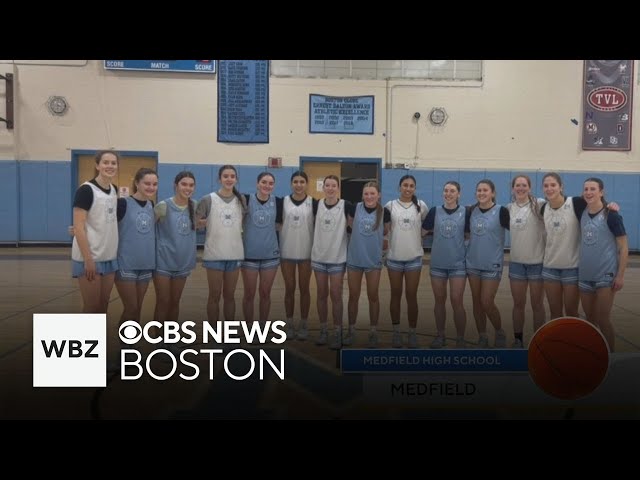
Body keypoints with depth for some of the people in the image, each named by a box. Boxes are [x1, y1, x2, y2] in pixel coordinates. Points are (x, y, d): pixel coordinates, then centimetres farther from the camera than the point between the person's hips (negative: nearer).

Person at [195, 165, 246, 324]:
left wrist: (236, 229, 2)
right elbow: (196, 222, -1)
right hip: (214, 254, -3)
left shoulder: (241, 200, 5)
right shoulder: (208, 199, -5)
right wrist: (203, 222, -13)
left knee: (229, 295, 13)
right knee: (214, 296, 6)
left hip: (235, 254, 3)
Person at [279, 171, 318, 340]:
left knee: (304, 288, 8)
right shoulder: (283, 201, 2)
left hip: (306, 251, -1)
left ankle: (303, 325, 19)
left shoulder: (314, 203, -1)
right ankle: (290, 324, 20)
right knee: (289, 289, 8)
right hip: (286, 251, 1)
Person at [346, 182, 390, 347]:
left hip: (373, 260, -1)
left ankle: (373, 332, 22)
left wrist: (373, 235, 3)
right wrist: (361, 234, 7)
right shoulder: (355, 208, -8)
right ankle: (351, 330, 23)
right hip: (354, 258, 1)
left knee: (373, 296, 9)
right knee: (353, 296, 10)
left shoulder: (384, 212, -8)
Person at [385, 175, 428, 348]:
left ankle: (412, 332, 17)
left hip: (414, 258, 0)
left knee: (411, 296, 5)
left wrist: (421, 237, 5)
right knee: (396, 295, 9)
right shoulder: (390, 205, -1)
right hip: (394, 257, 0)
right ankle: (396, 331, 20)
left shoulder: (420, 206, 1)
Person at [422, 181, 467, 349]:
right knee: (439, 300, 10)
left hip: (458, 263, -2)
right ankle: (440, 335, 24)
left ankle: (460, 338, 12)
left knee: (456, 301, -2)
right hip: (437, 263, 2)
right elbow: (423, 231, 5)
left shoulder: (465, 212, -1)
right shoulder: (435, 211, 2)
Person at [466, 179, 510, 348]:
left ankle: (500, 333, 21)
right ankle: (482, 337, 23)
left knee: (487, 303, -5)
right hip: (473, 263, 5)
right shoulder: (472, 211, 4)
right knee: (476, 302, 9)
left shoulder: (501, 211, -9)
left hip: (492, 264, -4)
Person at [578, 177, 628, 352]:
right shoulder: (582, 213, 5)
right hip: (585, 275, 5)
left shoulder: (611, 215, -9)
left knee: (603, 319, -4)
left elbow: (624, 246, -9)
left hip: (606, 275, -5)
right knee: (590, 319, 11)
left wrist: (620, 275, -13)